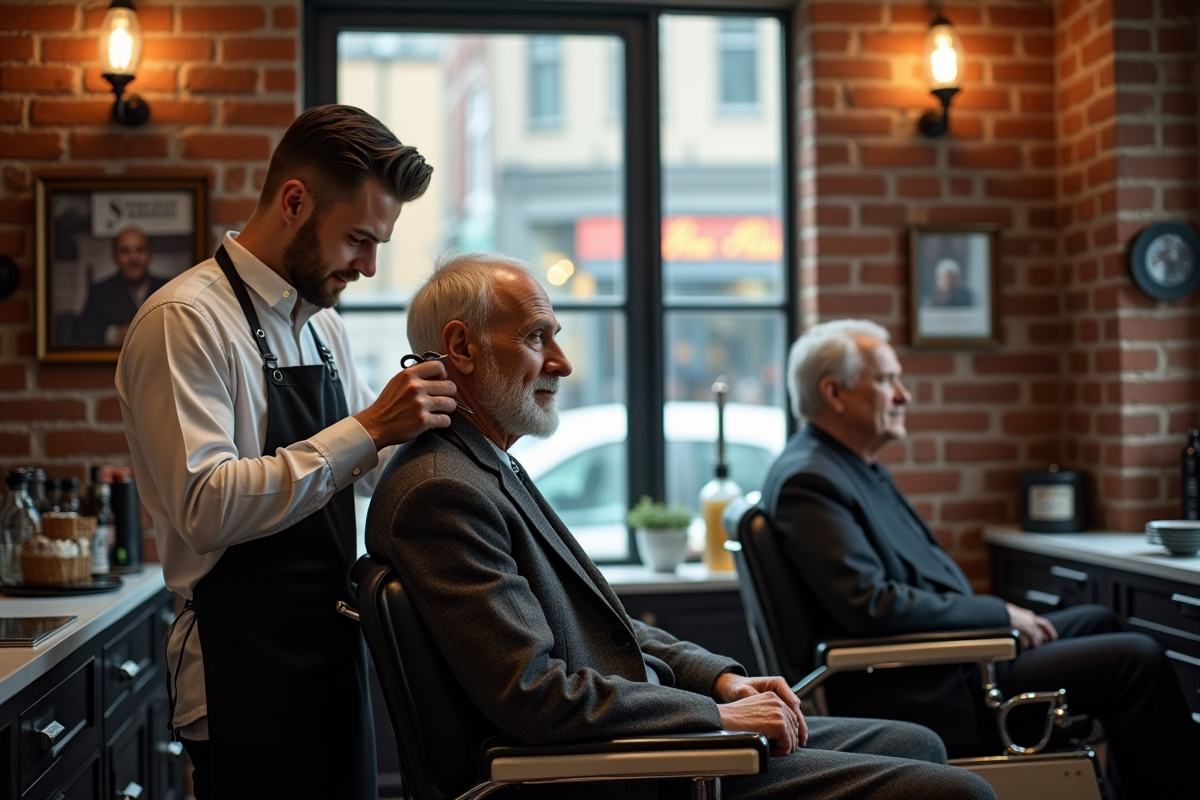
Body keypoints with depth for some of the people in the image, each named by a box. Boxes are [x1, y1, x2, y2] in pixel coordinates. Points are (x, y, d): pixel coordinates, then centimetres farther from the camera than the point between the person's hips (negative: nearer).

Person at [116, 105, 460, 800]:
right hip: (246, 665, -8)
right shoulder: (185, 320, -13)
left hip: (335, 648, 8)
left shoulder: (323, 321, 13)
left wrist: (425, 420, 3)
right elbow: (206, 508, -24)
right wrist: (368, 430, -25)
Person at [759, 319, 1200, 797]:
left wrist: (997, 618, 6)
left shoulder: (855, 466, 13)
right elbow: (872, 604, -27)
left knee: (1098, 622, 22)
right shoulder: (808, 480, -19)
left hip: (939, 655, 11)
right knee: (1136, 659, -10)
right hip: (922, 695, -11)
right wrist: (998, 614, -17)